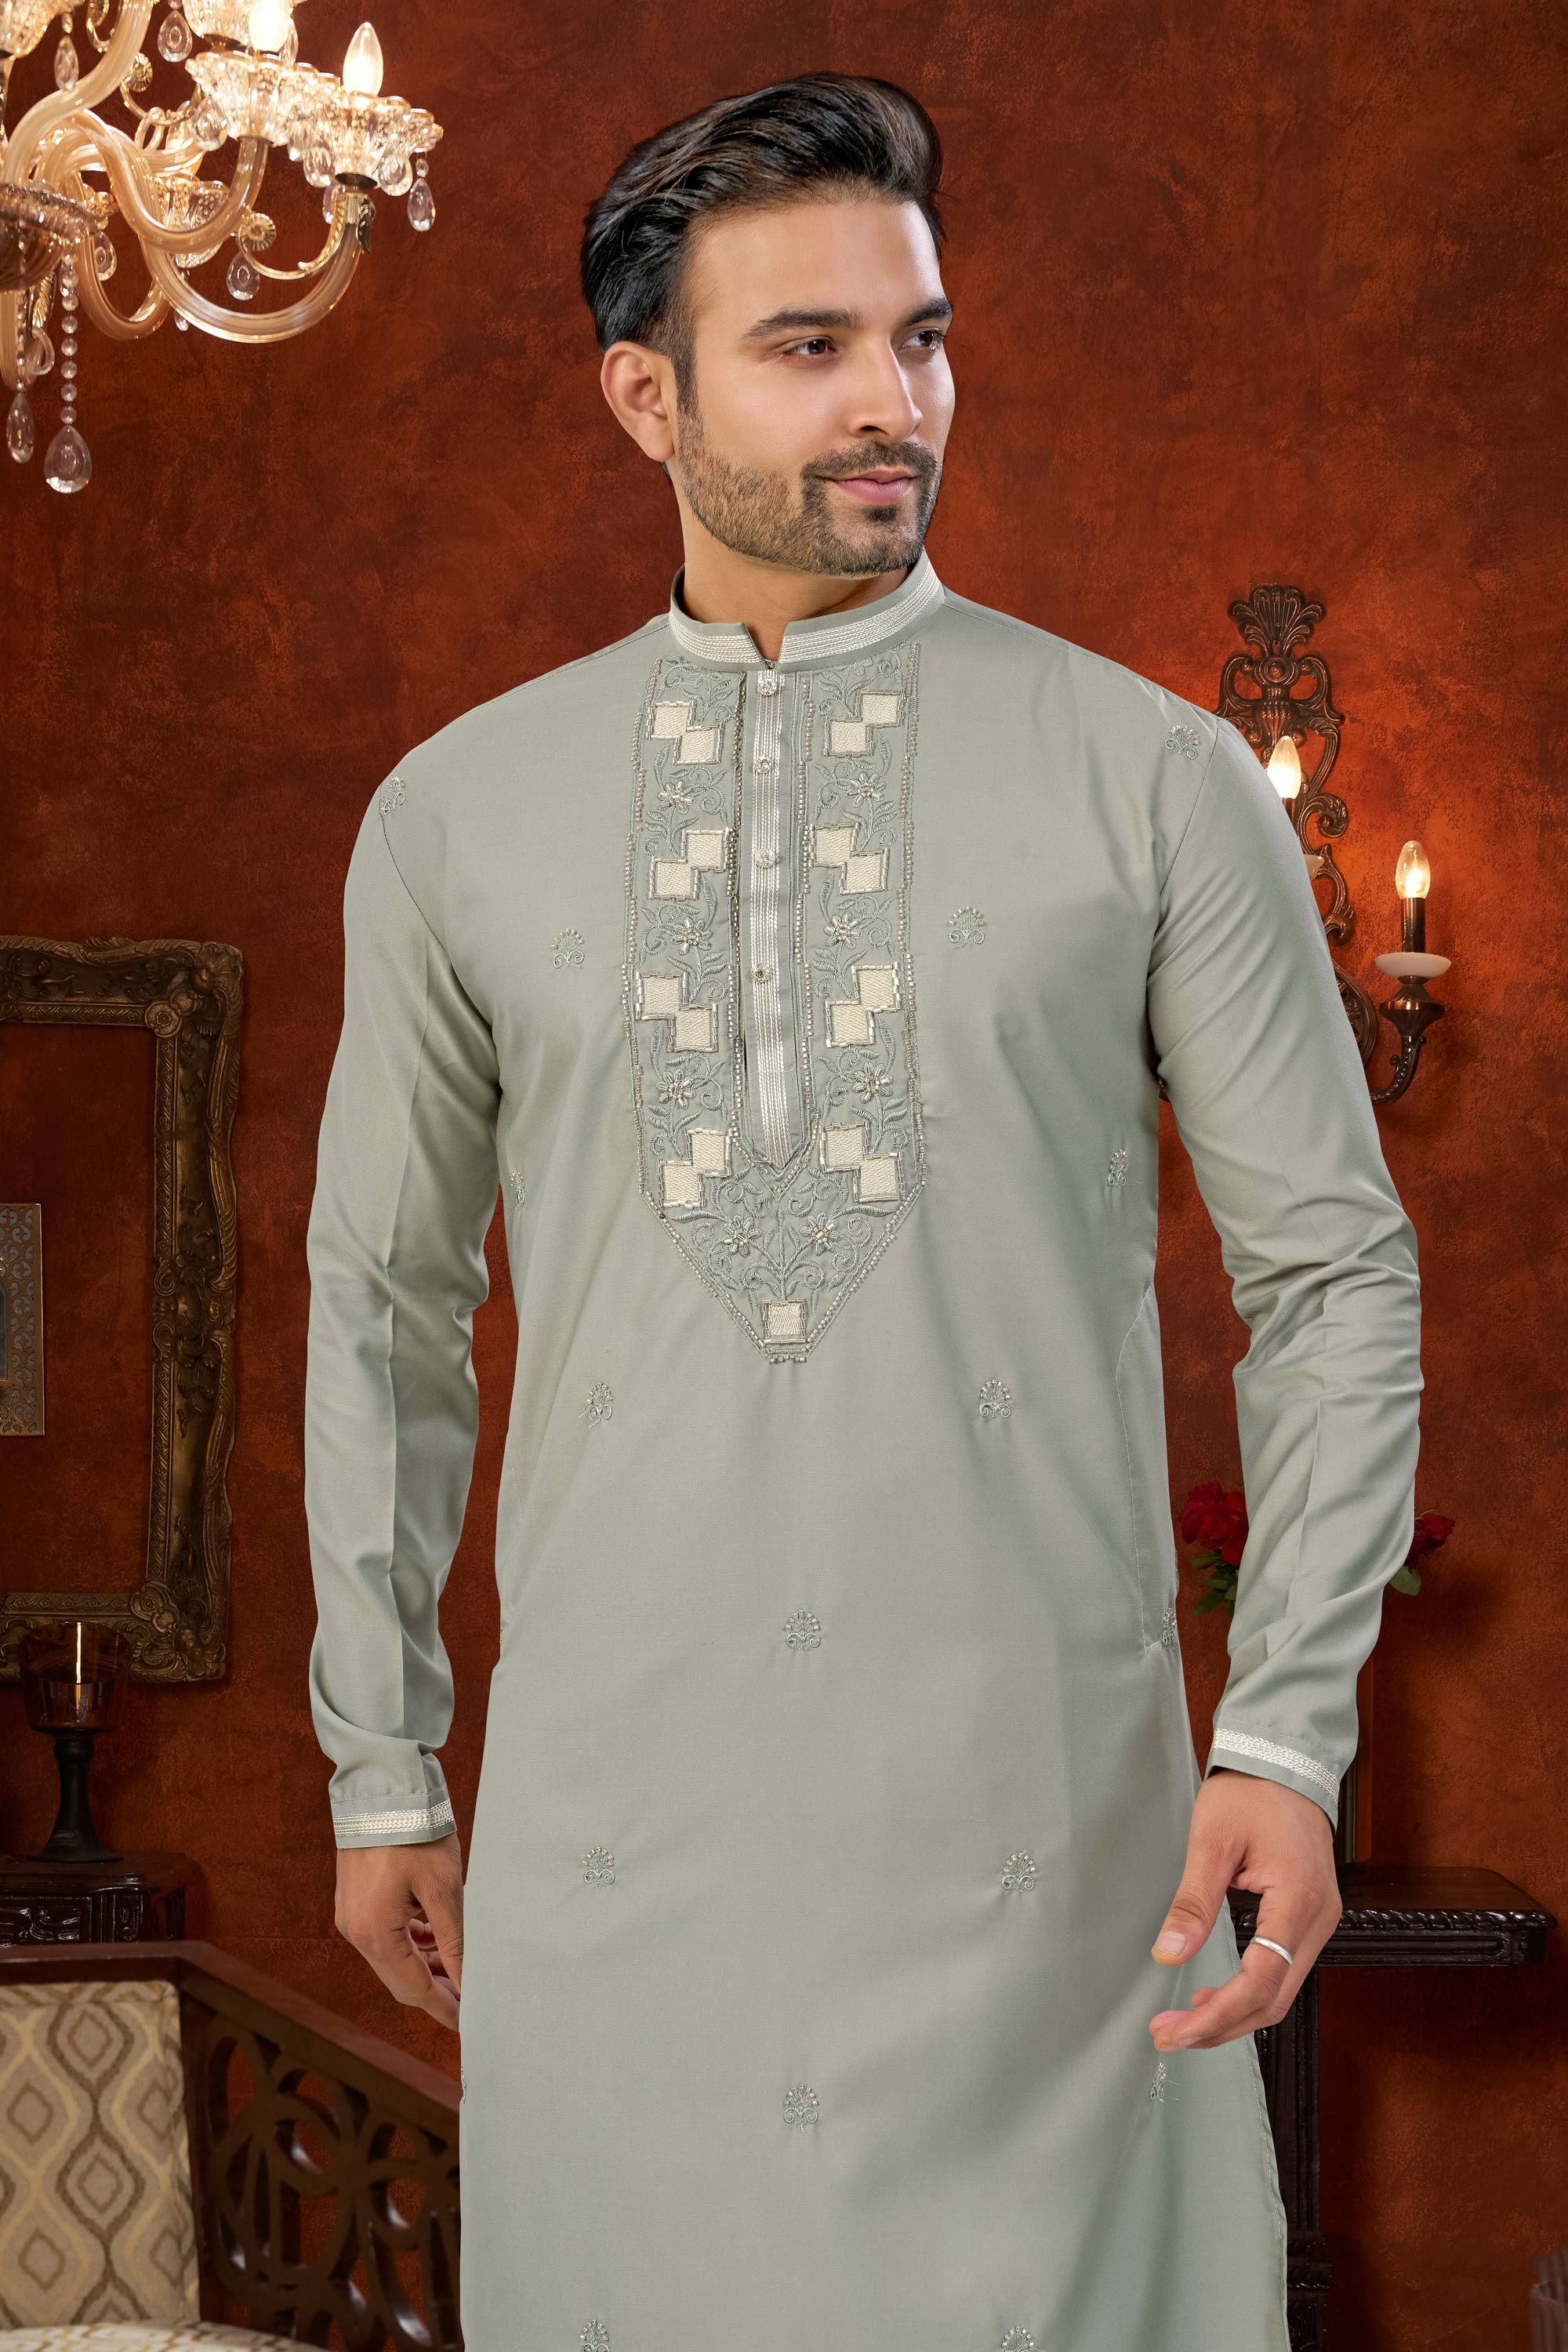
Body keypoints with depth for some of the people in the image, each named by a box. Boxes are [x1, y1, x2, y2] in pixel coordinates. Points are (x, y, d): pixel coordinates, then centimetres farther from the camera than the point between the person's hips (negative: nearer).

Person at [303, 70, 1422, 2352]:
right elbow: (386, 1301, 13)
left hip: (1035, 1819, -1)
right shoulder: (459, 813, 6)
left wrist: (1290, 1737, -7)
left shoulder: (1157, 781, 0)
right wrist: (381, 1768, 15)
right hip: (612, 1827, 2)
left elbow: (1334, 1269, 2)